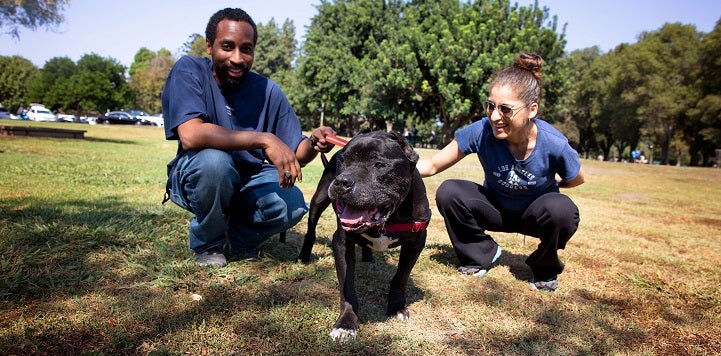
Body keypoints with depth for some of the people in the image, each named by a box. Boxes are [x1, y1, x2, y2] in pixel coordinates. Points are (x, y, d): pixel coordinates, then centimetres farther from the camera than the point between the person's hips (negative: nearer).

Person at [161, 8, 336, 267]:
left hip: (249, 182, 3)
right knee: (214, 160, -35)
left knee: (292, 204, -25)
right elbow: (190, 136, -34)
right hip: (196, 177, -2)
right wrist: (264, 139, -39)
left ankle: (235, 239, 7)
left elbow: (295, 155, -8)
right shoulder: (189, 71, -16)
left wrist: (313, 144, -32)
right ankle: (207, 243, -6)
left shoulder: (268, 91, -8)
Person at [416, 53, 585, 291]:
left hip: (535, 213, -1)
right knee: (448, 193, -25)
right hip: (496, 208, 1)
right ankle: (480, 254, 3)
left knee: (562, 210, -34)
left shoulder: (554, 145, -29)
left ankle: (545, 269, 0)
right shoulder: (481, 131, -27)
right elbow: (431, 166, -19)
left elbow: (577, 180, -5)